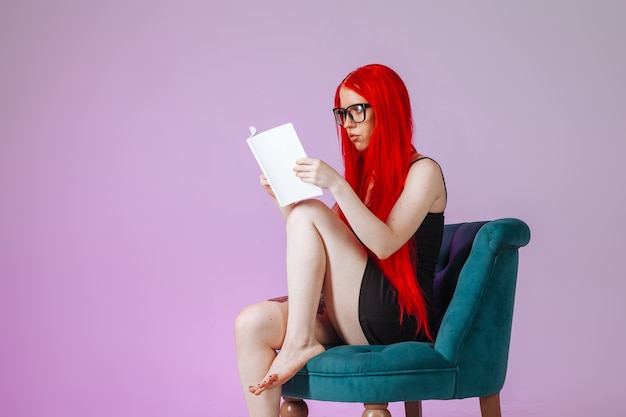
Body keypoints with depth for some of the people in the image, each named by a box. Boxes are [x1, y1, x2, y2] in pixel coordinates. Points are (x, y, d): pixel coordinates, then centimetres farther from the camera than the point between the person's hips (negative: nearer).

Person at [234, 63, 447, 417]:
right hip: (351, 320, 7)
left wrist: (337, 186, -26)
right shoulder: (365, 171, 19)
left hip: (397, 318, -7)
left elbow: (385, 244, -18)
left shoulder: (423, 172, -2)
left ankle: (300, 341, -17)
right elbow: (311, 249, 16)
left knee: (309, 214, -18)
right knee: (253, 323, -19)